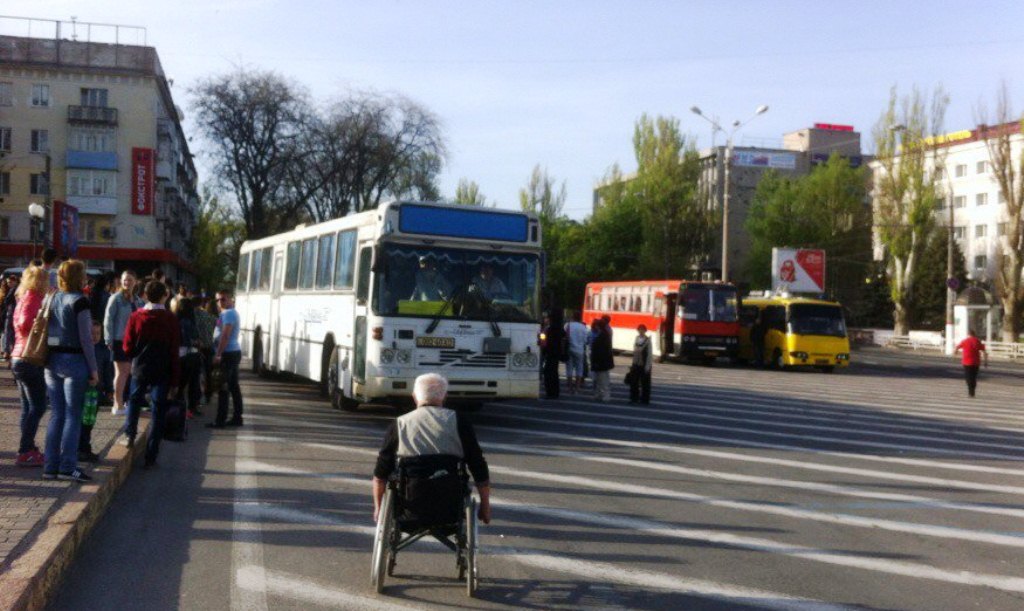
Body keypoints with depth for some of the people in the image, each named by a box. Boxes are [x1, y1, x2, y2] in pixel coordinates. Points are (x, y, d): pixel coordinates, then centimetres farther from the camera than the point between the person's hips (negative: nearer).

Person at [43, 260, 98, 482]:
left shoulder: (52, 298, 9)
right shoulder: (79, 301, -10)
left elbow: (46, 331, 10)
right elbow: (85, 338, -12)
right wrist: (93, 368, -7)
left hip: (52, 361, 6)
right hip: (73, 361, -6)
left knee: (57, 414, 11)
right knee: (73, 416, -1)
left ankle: (51, 466, 12)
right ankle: (67, 467, -1)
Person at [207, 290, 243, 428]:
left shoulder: (228, 314, -13)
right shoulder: (232, 313, 19)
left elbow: (225, 336, -21)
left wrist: (217, 354, -22)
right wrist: (219, 353, 17)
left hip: (228, 354, -10)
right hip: (234, 352, 10)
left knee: (223, 387, -8)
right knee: (233, 386, 11)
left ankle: (220, 420, -8)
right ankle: (237, 417, 14)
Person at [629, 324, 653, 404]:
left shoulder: (647, 340, -12)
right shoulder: (637, 338, 7)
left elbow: (650, 354, -12)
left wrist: (647, 366, -14)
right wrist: (633, 363, 11)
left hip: (644, 365, -6)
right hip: (636, 364, 6)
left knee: (645, 383, 4)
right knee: (633, 381, 8)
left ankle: (644, 399, 13)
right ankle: (634, 398, 19)